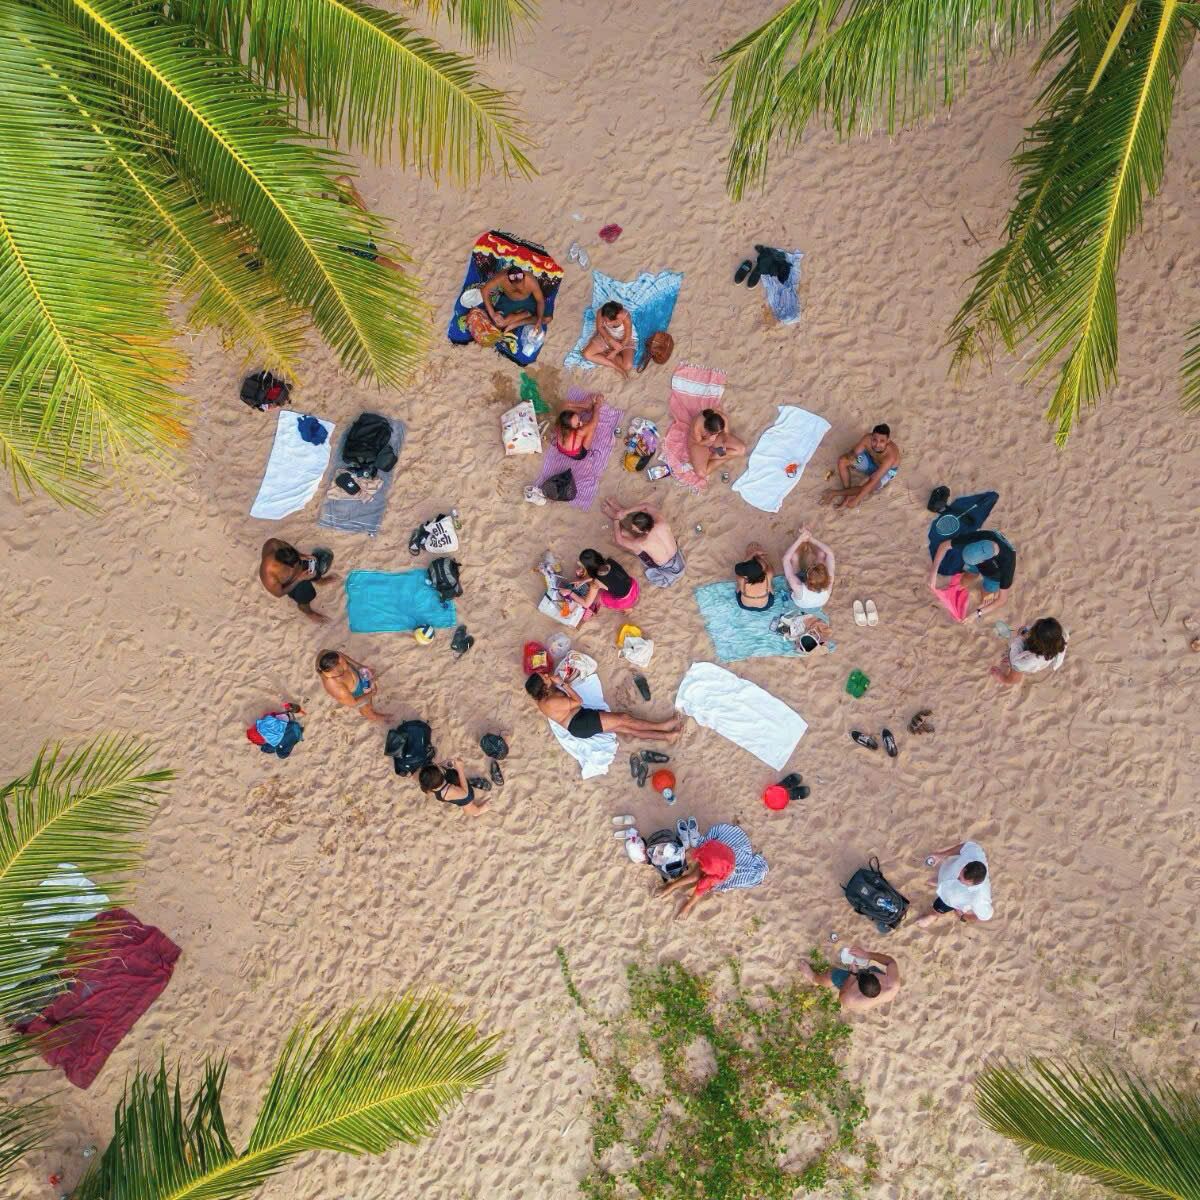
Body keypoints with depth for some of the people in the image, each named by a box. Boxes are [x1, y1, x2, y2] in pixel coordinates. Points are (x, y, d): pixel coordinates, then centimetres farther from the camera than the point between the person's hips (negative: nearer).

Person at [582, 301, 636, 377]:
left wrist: (615, 352, -22)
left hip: (624, 340, -3)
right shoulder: (601, 313, -27)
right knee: (587, 354, -17)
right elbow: (600, 327, -9)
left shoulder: (625, 317, -34)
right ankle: (617, 367, -14)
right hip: (606, 336, 3)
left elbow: (627, 338, -23)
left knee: (628, 366, -26)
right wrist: (611, 340, -22)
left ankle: (604, 353, -3)